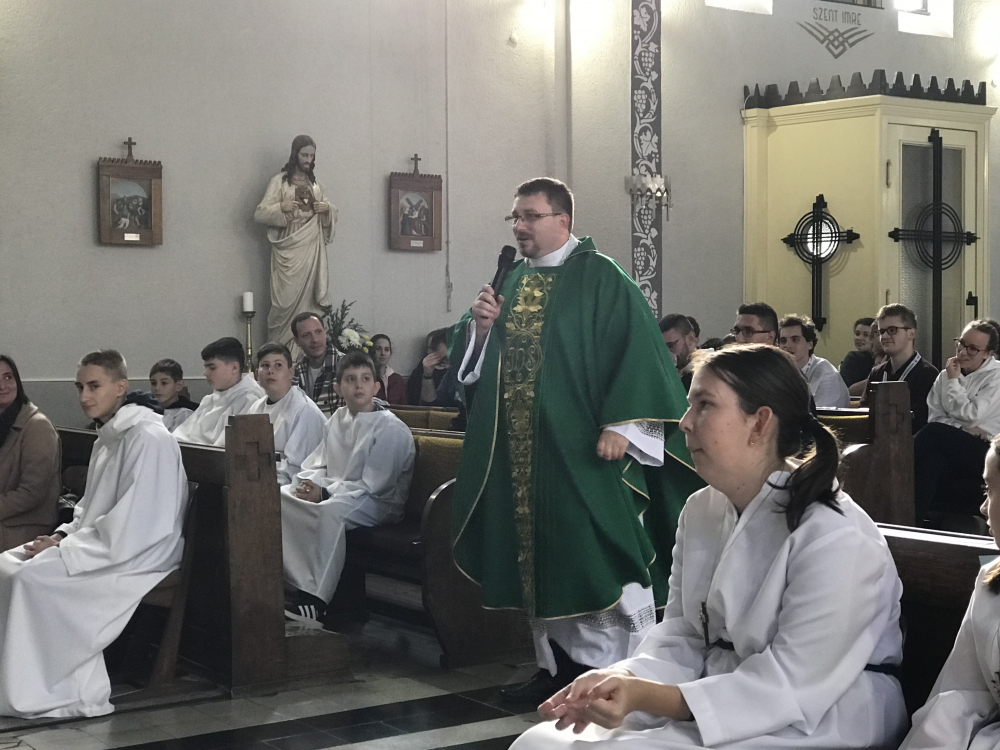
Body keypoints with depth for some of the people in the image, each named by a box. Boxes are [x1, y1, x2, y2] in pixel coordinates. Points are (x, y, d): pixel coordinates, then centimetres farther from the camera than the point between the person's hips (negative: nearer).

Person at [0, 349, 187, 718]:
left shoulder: (148, 438, -18)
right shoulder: (109, 436, 13)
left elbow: (128, 531, -23)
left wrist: (65, 549, -18)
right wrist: (63, 535, 2)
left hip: (136, 558, -10)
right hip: (98, 546, 10)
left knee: (33, 578, -23)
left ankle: (78, 694, -15)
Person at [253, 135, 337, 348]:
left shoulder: (316, 184, 17)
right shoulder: (280, 181, 3)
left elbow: (331, 215, 23)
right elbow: (260, 214, -2)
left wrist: (327, 208, 1)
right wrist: (281, 207, -19)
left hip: (312, 248, 4)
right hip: (289, 247, -4)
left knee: (310, 297, -2)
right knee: (288, 298, -9)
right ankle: (280, 345, -6)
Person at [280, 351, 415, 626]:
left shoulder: (390, 428, -12)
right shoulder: (338, 419, 10)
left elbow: (372, 485, -18)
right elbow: (316, 463, 15)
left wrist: (325, 493, -22)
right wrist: (309, 482, -10)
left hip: (379, 503, -8)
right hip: (334, 493, 8)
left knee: (332, 510, -39)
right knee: (280, 496, -14)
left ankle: (315, 599, -36)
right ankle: (300, 583, -19)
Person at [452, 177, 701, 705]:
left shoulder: (599, 277, -5)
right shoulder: (510, 282, 15)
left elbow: (637, 350, -14)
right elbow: (474, 363, 19)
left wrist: (620, 424, -22)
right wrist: (479, 326, -3)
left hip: (581, 452, -7)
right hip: (522, 454, 7)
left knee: (603, 562, -4)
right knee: (540, 561, 10)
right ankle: (558, 665, 21)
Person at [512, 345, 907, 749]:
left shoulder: (834, 538, -20)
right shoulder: (700, 511, 6)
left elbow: (793, 685, -23)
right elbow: (681, 637, 5)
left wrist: (652, 698, -29)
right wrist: (625, 678, -18)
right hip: (719, 705, 7)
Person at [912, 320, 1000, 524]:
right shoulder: (945, 375, 14)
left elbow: (971, 415, -14)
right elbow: (934, 416, 5)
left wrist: (953, 381, -3)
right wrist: (963, 429, -13)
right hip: (950, 448, 5)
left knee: (935, 433, -30)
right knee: (933, 456, -31)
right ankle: (917, 516, -32)